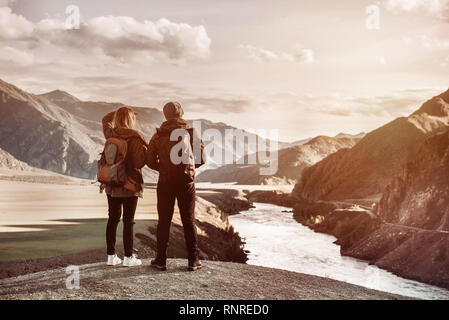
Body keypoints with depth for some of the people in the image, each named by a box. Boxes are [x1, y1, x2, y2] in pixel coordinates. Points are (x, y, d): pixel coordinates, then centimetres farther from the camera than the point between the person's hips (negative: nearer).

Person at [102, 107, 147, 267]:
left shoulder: (110, 134, 2)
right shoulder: (134, 137, -14)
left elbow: (106, 119, 24)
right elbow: (139, 162, -18)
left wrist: (120, 112, 25)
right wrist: (146, 148, -3)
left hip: (112, 184, 5)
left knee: (113, 219, 12)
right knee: (128, 220, 1)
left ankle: (111, 255, 16)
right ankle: (129, 257, 5)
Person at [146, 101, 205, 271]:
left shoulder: (158, 135, 3)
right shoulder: (191, 132, 1)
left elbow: (150, 160, 0)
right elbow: (202, 157, 3)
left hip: (165, 181, 0)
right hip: (186, 181, 0)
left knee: (164, 220, 6)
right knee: (189, 220, 6)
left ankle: (161, 259, 8)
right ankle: (193, 260, 7)